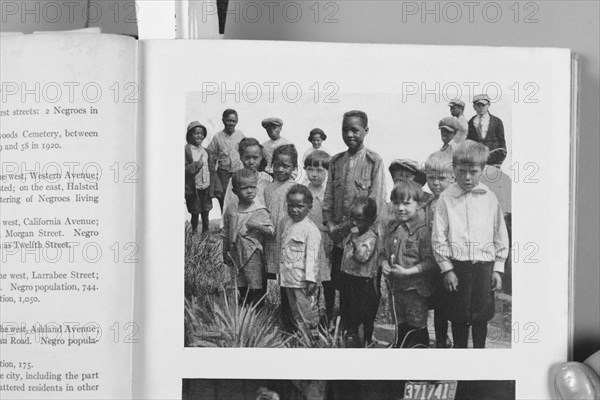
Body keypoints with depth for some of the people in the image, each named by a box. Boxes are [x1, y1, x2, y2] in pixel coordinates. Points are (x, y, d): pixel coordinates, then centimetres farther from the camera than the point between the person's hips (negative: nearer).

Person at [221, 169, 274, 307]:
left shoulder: (260, 211, -10)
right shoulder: (231, 209, 2)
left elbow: (271, 232, -12)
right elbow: (226, 233, 12)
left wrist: (257, 226, -28)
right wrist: (225, 253, 14)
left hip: (253, 255, -4)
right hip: (236, 254, 5)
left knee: (256, 291, -1)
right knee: (242, 290, 15)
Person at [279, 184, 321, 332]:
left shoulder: (311, 229, -14)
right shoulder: (288, 224, 10)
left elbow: (312, 256, -17)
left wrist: (310, 279, -20)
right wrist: (281, 273, 18)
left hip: (302, 281, -8)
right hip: (288, 279, 8)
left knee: (307, 313, -1)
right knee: (295, 313, 17)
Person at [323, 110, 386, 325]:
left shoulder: (374, 161, -5)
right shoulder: (336, 161, 10)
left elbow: (375, 202, -10)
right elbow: (328, 196, 9)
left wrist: (353, 224, -14)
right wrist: (330, 224, -5)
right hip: (339, 236, 5)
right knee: (338, 283, 9)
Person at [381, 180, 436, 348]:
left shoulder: (422, 231, -16)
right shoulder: (390, 227, 6)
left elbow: (430, 262, -18)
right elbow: (384, 253, 16)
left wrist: (408, 271, -23)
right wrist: (384, 264, -4)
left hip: (416, 289, -6)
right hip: (394, 286, 7)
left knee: (417, 328, 4)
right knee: (401, 328, 19)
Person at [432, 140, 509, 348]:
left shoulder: (489, 198, 3)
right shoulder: (446, 198, -2)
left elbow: (500, 235, 7)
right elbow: (438, 237, -2)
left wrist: (498, 269, 4)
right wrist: (446, 269, -6)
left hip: (484, 264, 1)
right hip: (456, 265, -1)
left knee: (482, 315, 8)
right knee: (458, 315, 8)